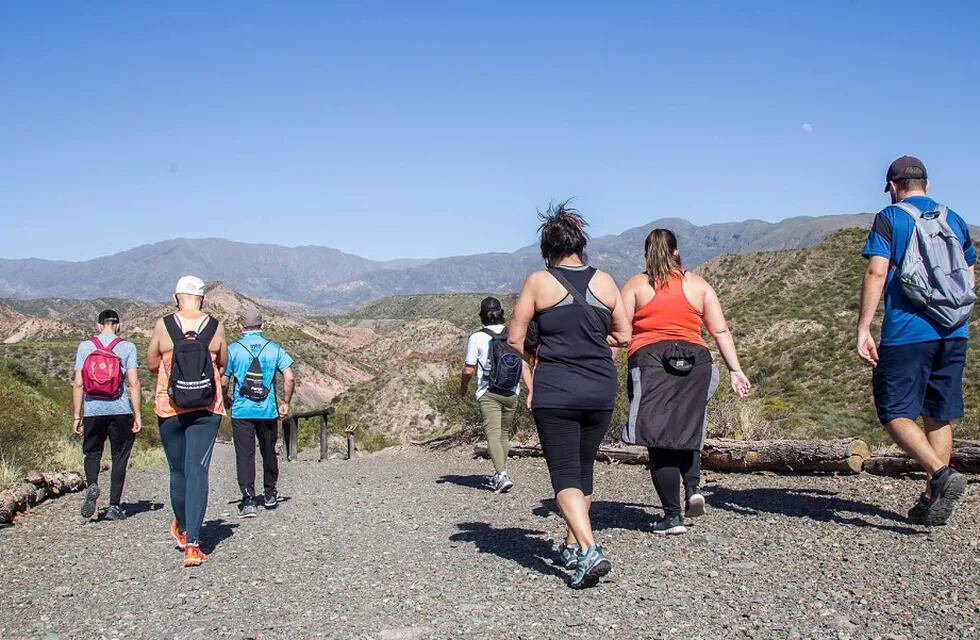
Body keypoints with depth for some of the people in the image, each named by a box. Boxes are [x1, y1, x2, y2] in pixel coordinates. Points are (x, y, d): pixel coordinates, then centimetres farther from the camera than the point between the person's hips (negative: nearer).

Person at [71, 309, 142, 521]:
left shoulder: (84, 347, 3)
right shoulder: (127, 347, -1)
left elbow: (78, 384, 1)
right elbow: (133, 383, -6)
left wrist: (76, 416, 7)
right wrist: (137, 415, -1)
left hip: (92, 411, 1)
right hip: (120, 410, -1)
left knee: (92, 453, 17)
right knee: (119, 456, 9)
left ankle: (92, 485, -11)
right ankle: (114, 505, 8)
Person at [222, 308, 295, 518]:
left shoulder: (233, 349, -4)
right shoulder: (274, 348, 1)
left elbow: (223, 381, -5)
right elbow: (289, 378, -6)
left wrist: (226, 399, 14)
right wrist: (285, 403, 5)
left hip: (241, 412, -2)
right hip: (268, 411, 2)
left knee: (244, 454, 0)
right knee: (268, 452, 17)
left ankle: (248, 500, -8)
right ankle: (270, 495, 30)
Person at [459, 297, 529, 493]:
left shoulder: (476, 339, -6)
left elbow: (468, 370, -5)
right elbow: (525, 365, 1)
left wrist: (463, 389, 13)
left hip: (488, 394, -4)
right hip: (511, 394, 4)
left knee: (493, 434, -8)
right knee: (505, 433, 16)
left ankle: (502, 475, -23)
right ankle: (499, 475, 26)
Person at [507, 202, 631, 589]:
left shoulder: (538, 283, -5)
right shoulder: (604, 282, 4)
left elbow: (515, 340, -2)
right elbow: (623, 336, 9)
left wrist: (531, 374, 15)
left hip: (554, 393, -4)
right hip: (601, 391, 4)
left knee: (565, 474, -2)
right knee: (583, 469, 18)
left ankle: (589, 550, -19)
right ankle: (573, 545, 30)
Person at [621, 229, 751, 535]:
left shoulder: (635, 285, 9)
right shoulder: (698, 285, 14)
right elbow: (720, 331, 10)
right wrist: (735, 370, 12)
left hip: (650, 360, -2)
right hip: (695, 361, 3)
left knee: (659, 436, -1)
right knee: (687, 428, 21)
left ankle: (673, 515, -2)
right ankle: (693, 486, 0)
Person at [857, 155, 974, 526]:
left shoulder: (890, 219, -1)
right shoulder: (954, 220, 16)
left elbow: (876, 273, -12)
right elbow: (969, 280, 20)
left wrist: (863, 330, -12)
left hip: (906, 333, -6)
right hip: (953, 333, 6)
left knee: (895, 413, -2)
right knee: (939, 416, 11)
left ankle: (941, 475, -22)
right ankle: (933, 500, 13)